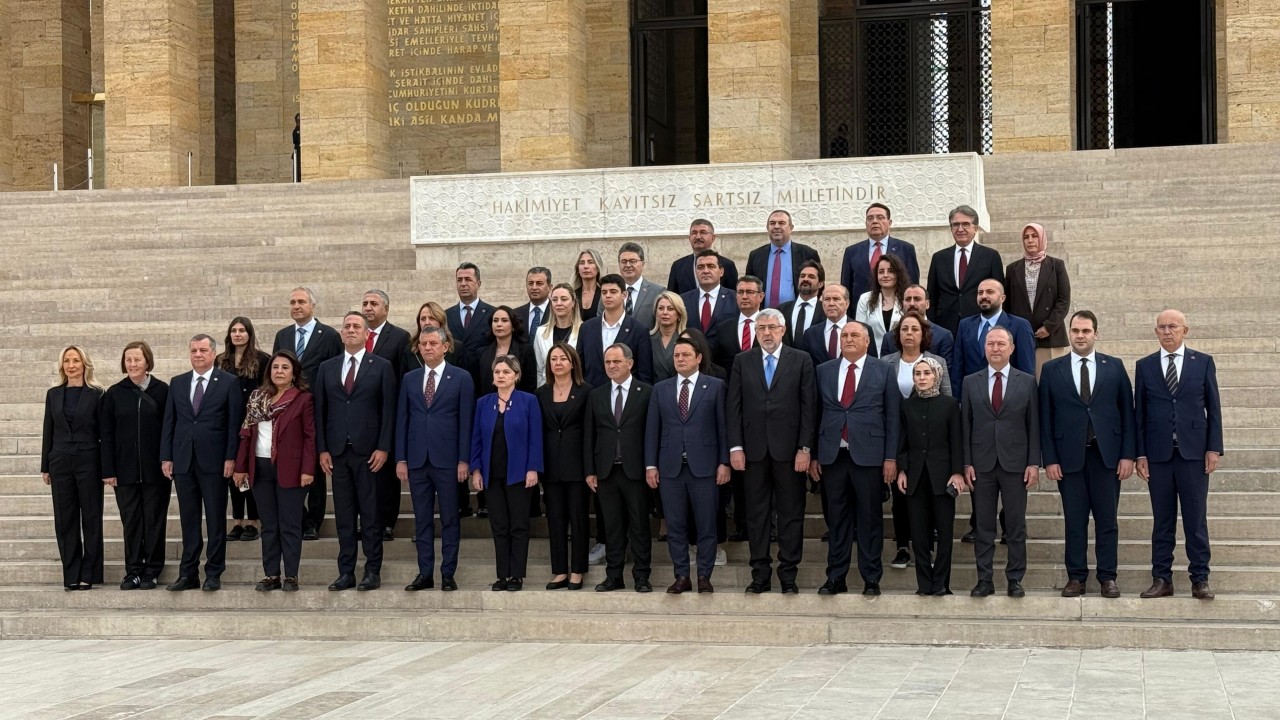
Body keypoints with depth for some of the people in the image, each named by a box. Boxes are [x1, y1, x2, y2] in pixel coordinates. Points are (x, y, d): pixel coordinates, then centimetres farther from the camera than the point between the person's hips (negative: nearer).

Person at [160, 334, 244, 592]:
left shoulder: (228, 382, 0)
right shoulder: (177, 383, 12)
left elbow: (234, 423, -3)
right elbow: (169, 422, 11)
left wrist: (230, 457, -9)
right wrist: (166, 457, 4)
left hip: (214, 461, -3)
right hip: (183, 461, 4)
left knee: (216, 519, 2)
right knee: (188, 520, 7)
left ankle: (213, 573, 8)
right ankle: (188, 574, 12)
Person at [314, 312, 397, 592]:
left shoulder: (381, 367, 2)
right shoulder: (327, 368, 11)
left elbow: (389, 409, -2)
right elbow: (320, 410, 10)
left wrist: (383, 448, -9)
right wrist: (322, 449, 2)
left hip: (368, 451, -3)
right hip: (338, 451, 3)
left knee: (370, 514, 0)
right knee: (344, 516, 5)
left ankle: (373, 571, 5)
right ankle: (346, 572, 9)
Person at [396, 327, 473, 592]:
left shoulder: (461, 378, 1)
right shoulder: (409, 379, 10)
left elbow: (466, 421, -2)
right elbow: (402, 420, 10)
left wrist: (463, 460, -8)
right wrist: (401, 459, 3)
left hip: (447, 460, -3)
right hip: (417, 460, 3)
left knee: (449, 519, 2)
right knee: (422, 520, 7)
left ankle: (448, 574, 7)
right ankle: (425, 573, 12)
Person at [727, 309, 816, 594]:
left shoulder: (801, 360, 3)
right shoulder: (742, 361, 8)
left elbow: (809, 406, 0)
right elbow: (734, 407, 5)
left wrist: (805, 448, -7)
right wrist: (735, 447, -3)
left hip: (788, 449, -1)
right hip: (754, 449, 2)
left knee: (791, 513, 3)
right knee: (756, 514, 5)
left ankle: (788, 575, 9)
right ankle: (760, 574, 12)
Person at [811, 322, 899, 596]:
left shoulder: (883, 372, 4)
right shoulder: (823, 371, 10)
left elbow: (892, 416, 2)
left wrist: (891, 458, -4)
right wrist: (813, 455, 5)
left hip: (868, 455, -2)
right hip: (832, 455, 2)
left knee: (870, 519, 2)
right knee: (837, 519, 6)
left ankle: (871, 580, 10)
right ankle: (836, 578, 12)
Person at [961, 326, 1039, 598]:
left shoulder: (1027, 382, 5)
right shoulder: (971, 382, 7)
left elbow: (1034, 425, 3)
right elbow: (965, 425, 6)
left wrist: (1034, 463, -4)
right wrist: (966, 463, -1)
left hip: (1015, 463, -1)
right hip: (982, 464, 1)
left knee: (1016, 526, 3)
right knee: (983, 525, 4)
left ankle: (1015, 579, 10)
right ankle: (984, 579, 10)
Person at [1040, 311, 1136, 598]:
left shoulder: (1114, 367, 7)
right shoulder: (1052, 369, 6)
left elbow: (1127, 412, 5)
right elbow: (1045, 418, 4)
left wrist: (1128, 454, -2)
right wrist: (1049, 459, -3)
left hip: (1107, 455, 0)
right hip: (1069, 456, 0)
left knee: (1107, 520, 3)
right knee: (1074, 521, 3)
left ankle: (1108, 577, 9)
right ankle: (1076, 577, 10)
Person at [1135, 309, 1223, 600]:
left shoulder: (1203, 363, 5)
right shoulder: (1145, 366, 7)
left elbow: (1213, 408, 4)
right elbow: (1139, 412, 7)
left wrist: (1214, 448, -3)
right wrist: (1140, 453, 1)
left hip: (1194, 453, -1)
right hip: (1158, 454, 1)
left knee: (1196, 519, 1)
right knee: (1162, 520, 5)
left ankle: (1200, 579, 7)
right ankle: (1161, 579, 10)